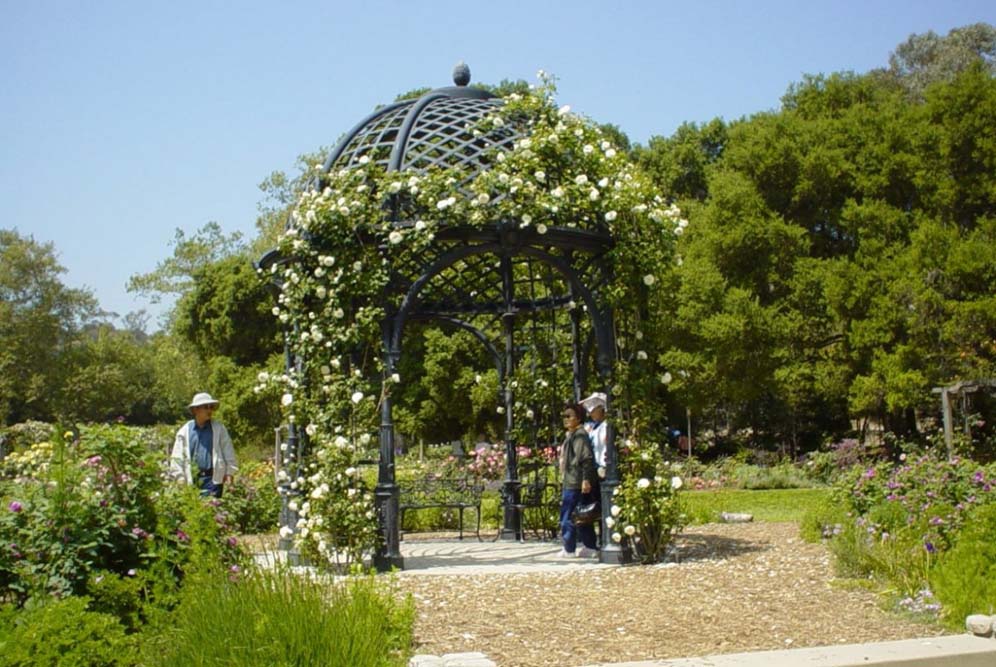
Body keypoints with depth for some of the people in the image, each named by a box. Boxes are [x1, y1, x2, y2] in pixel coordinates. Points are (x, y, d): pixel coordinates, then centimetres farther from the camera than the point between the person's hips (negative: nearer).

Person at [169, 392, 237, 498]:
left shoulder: (219, 428, 7)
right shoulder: (185, 431, 7)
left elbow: (228, 452, 7)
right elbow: (177, 457, 8)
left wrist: (229, 472, 1)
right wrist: (180, 477, 2)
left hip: (213, 478, -1)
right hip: (191, 479, 1)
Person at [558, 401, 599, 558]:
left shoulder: (580, 435, -13)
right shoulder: (571, 435, 19)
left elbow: (587, 458, -21)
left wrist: (586, 479, -26)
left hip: (575, 483, -10)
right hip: (570, 482, 10)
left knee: (567, 516, -6)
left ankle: (569, 549, 0)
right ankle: (591, 547, 16)